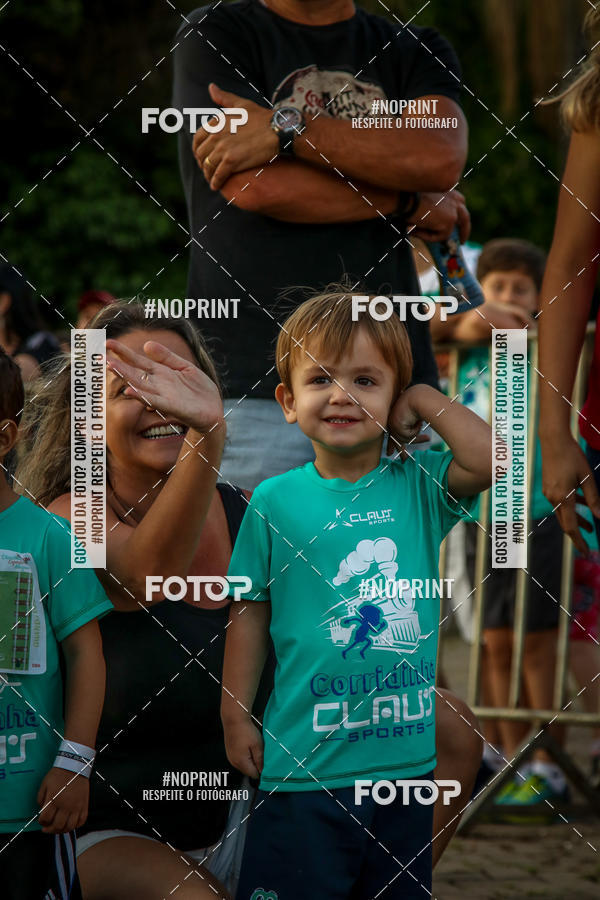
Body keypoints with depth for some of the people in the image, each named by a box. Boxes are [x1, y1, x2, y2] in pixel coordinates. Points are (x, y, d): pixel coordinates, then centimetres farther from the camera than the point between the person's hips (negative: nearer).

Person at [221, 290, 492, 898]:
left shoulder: (419, 486, 2)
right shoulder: (274, 501, 0)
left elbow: (492, 459, -17)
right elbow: (251, 611, 6)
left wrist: (424, 399, -5)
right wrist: (236, 716, 4)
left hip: (413, 753, 2)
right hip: (306, 761, -1)